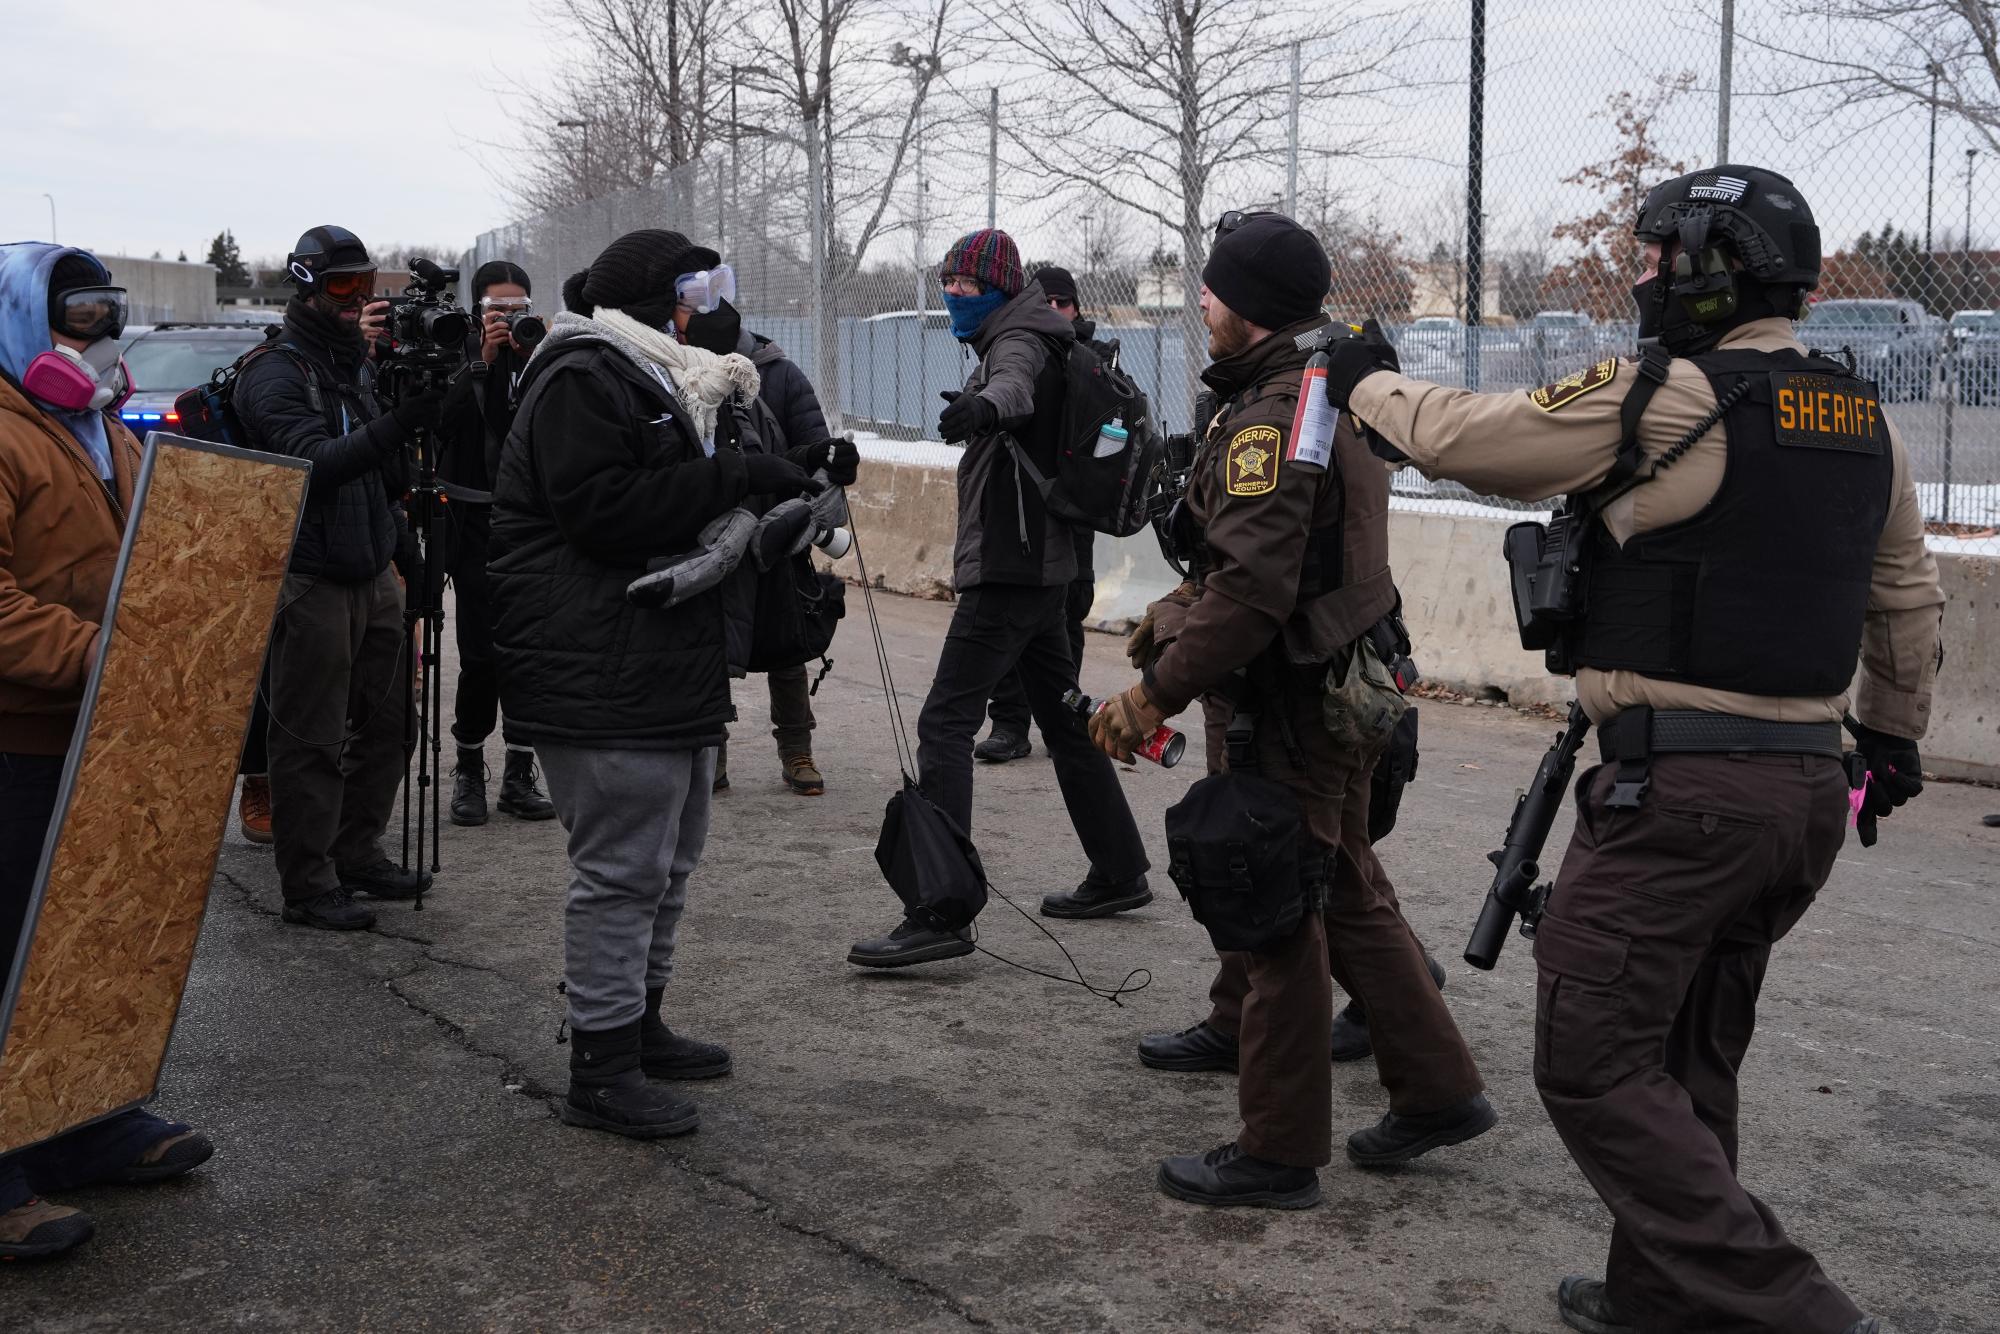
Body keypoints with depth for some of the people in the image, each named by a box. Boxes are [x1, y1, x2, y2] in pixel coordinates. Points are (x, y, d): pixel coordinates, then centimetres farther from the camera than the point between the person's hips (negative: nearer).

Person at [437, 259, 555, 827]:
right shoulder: (458, 355, 3)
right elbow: (445, 422, -11)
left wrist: (536, 361, -14)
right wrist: (482, 361, -15)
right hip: (476, 523, -2)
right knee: (481, 653, -7)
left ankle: (519, 777, 8)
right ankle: (469, 772, 9)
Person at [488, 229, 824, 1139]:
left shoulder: (655, 380, 21)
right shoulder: (581, 381, -12)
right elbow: (601, 508, -23)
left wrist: (773, 484, 9)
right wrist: (732, 478, -21)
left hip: (668, 667, 11)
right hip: (603, 678, -11)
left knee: (669, 859, 18)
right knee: (624, 869, -7)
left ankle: (639, 1025, 32)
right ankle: (601, 1073, 1)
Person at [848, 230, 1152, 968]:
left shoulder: (1019, 343, -12)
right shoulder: (1014, 341, 19)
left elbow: (1016, 385, -37)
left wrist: (984, 405, -58)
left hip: (1009, 570, -11)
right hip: (1044, 566, 11)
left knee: (945, 725, -15)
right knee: (1064, 719, 18)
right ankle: (1120, 873, 27)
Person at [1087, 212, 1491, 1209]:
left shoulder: (1271, 416, -20)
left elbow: (1251, 586, -28)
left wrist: (1155, 695, -24)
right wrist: (1179, 614, 19)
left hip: (1296, 704, -10)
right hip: (1345, 686, 10)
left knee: (1276, 915, 0)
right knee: (1348, 896, 19)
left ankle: (1276, 1153, 11)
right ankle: (1438, 1092, 28)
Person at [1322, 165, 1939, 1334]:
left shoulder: (1666, 400, -13)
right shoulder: (1866, 422, 10)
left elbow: (1461, 438, -8)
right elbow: (1910, 599, 21)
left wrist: (1367, 382, 12)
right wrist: (1897, 734, 35)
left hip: (1676, 788, -8)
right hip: (1808, 788, 8)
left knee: (1595, 1067, -1)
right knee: (1690, 1062, 20)